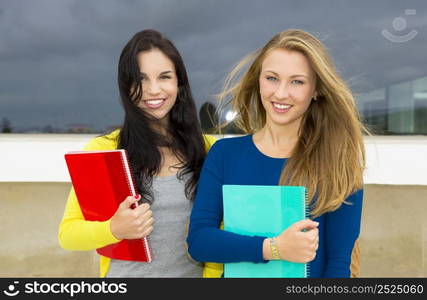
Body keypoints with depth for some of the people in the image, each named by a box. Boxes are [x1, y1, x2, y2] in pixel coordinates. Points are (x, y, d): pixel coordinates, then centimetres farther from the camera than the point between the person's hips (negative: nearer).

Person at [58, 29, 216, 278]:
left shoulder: (209, 149, -6)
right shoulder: (101, 150, -11)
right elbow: (67, 232, -7)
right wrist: (114, 229, -24)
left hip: (195, 273, 2)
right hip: (125, 271, -1)